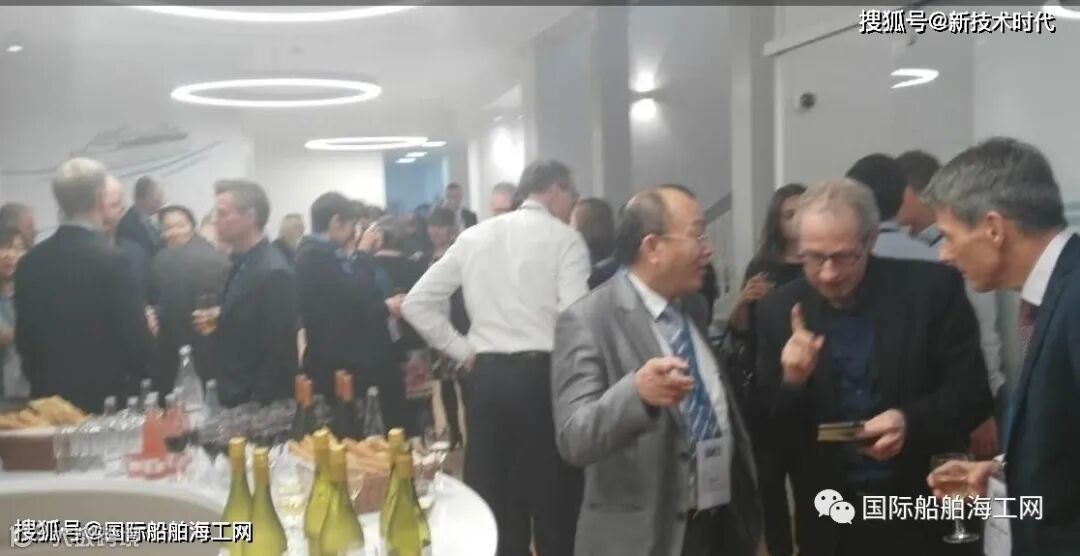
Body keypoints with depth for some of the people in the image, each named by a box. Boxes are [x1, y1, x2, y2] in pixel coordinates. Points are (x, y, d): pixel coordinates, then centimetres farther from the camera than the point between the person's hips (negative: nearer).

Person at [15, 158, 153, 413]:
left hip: (49, 398, 6)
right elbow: (135, 343, -18)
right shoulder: (111, 260, -18)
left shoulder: (30, 261, 1)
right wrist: (147, 330, 4)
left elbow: (24, 337, 8)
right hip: (107, 400, -6)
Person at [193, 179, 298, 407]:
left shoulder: (273, 271, -22)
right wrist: (218, 321, 0)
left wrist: (260, 406, -19)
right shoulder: (243, 263, 7)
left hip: (259, 404, -9)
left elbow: (278, 352, -22)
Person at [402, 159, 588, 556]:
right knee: (553, 505, 7)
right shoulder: (564, 238, -3)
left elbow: (416, 302, 9)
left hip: (486, 376, 5)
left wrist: (462, 350, 12)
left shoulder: (474, 236, 10)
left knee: (492, 501, 13)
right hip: (543, 376, -4)